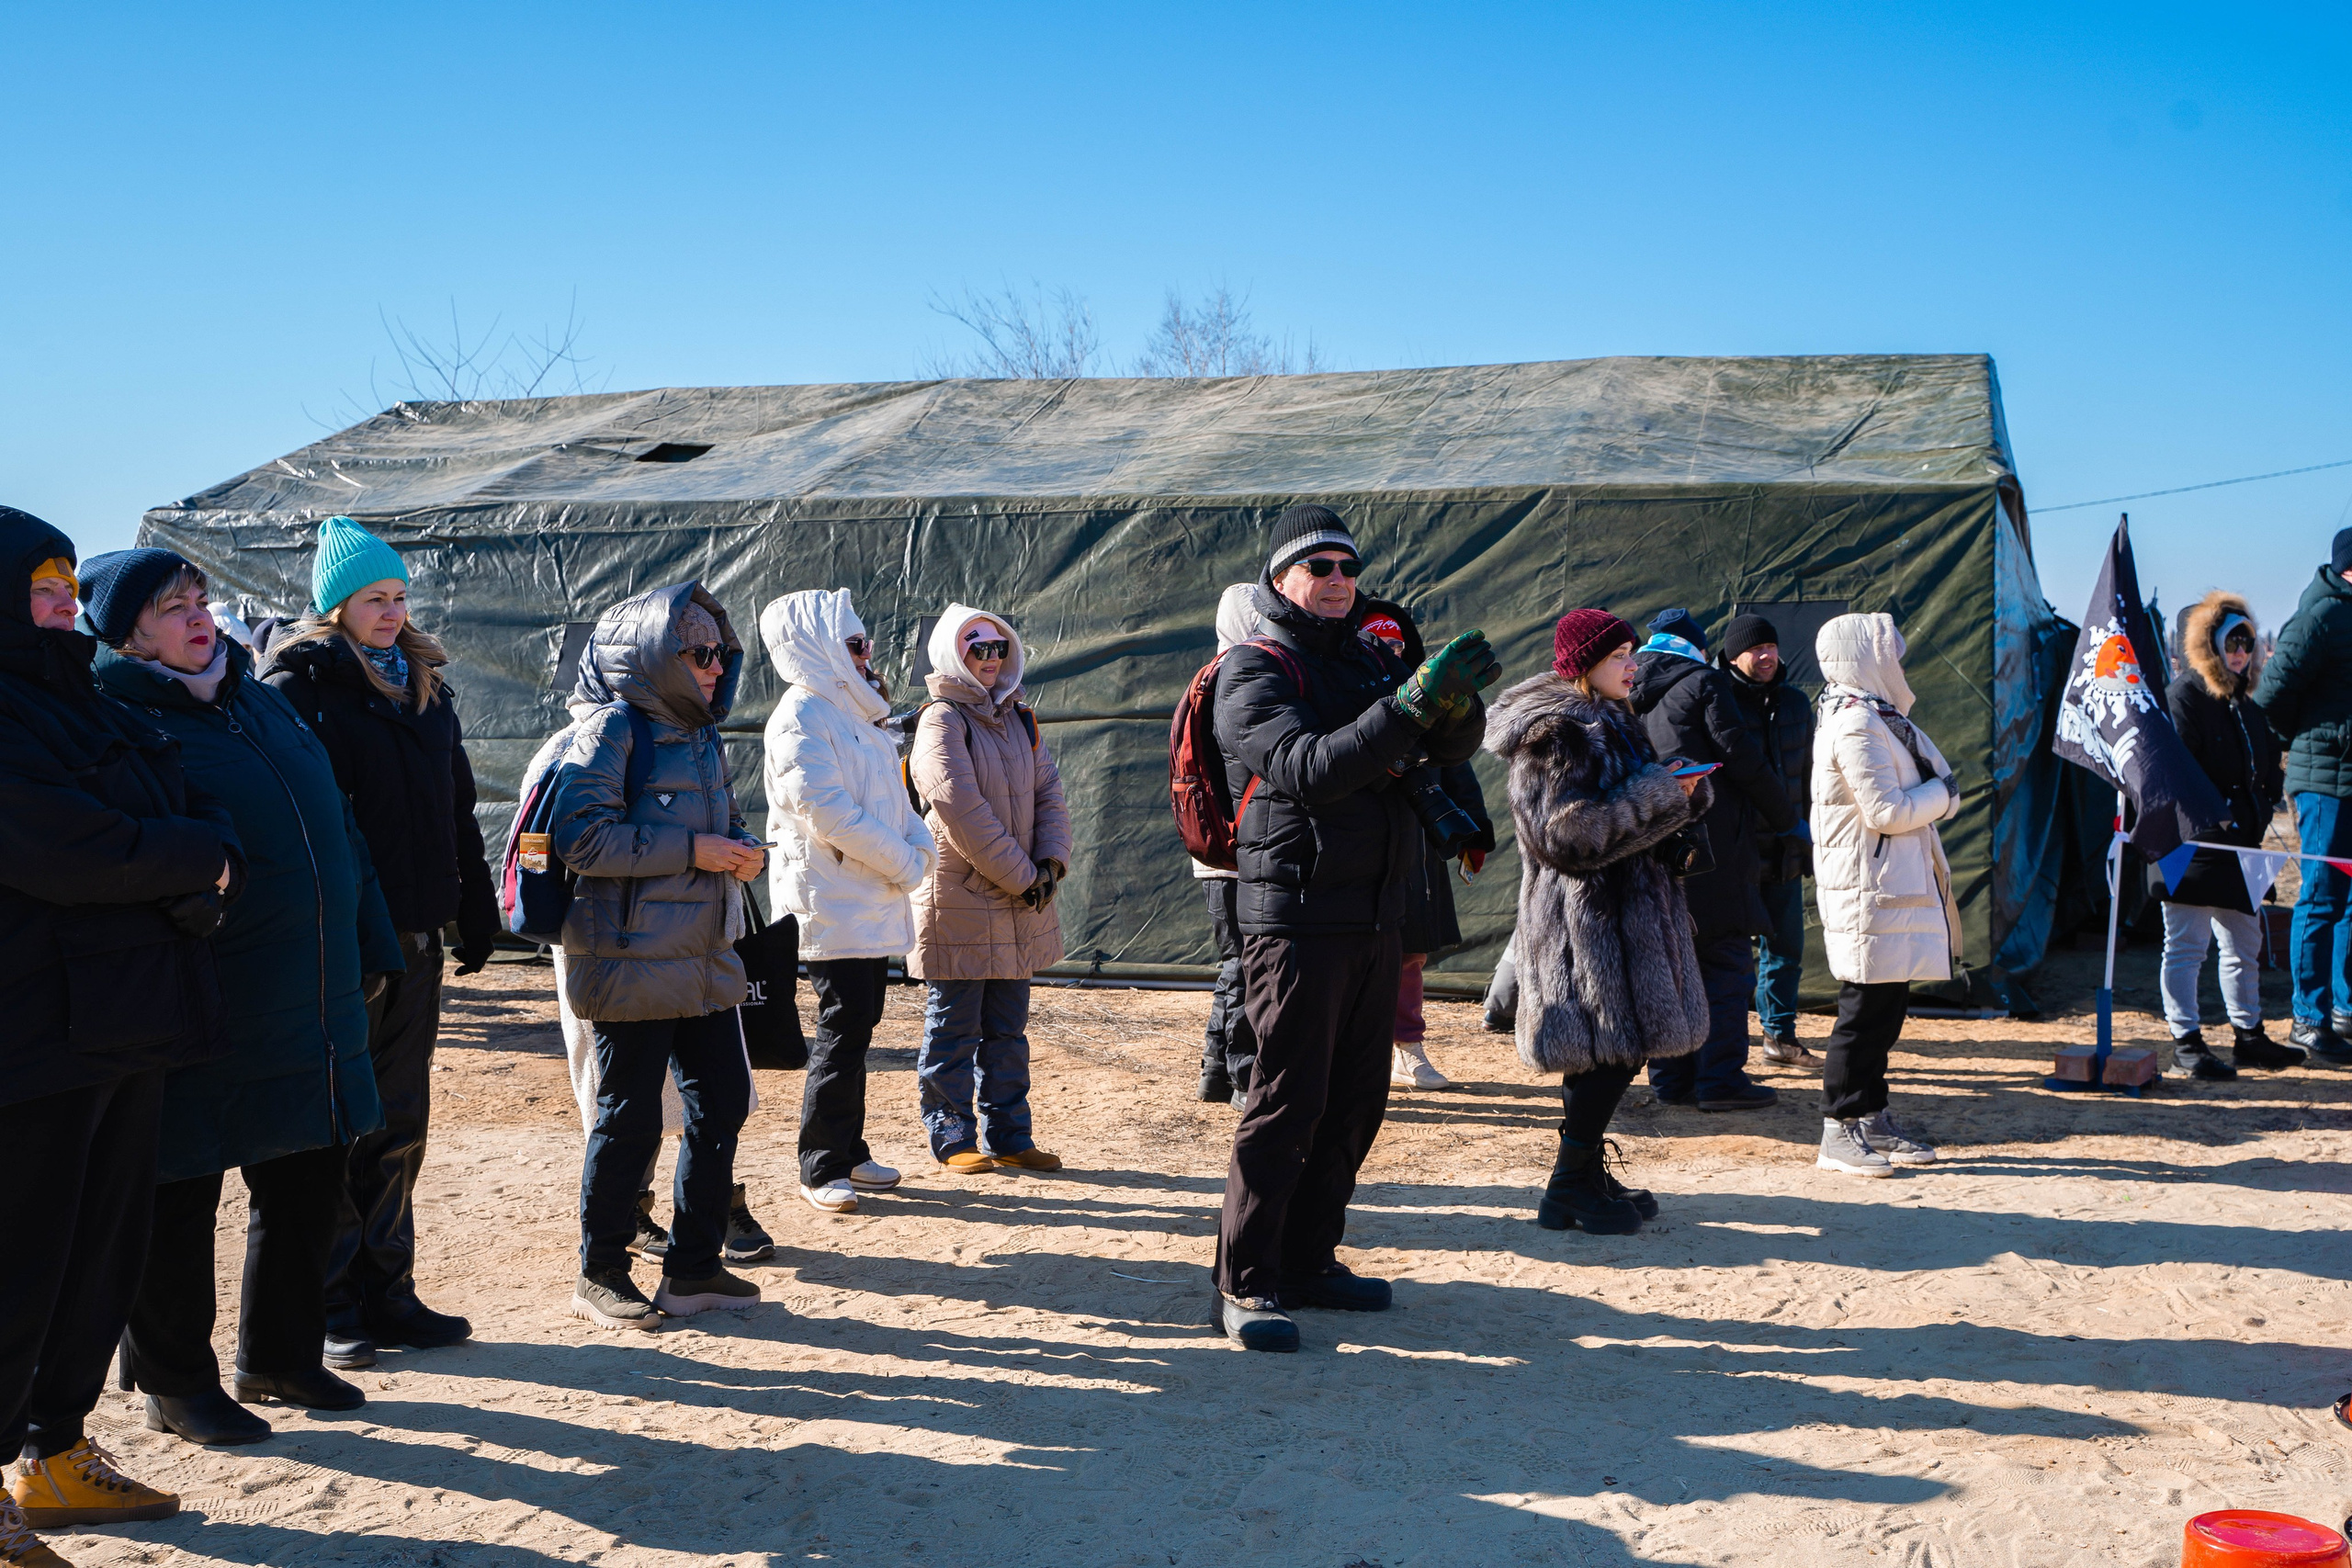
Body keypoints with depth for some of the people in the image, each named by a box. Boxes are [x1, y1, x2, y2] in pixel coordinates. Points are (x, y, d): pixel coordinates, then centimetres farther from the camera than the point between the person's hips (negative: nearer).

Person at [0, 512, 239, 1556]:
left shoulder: (94, 711, 17)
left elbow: (206, 821, 12)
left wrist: (202, 877, -10)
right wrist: (196, 862, -5)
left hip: (126, 1030, 8)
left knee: (105, 1255, 14)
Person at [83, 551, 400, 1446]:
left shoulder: (263, 702, 13)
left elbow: (337, 828, 17)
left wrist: (370, 950, 16)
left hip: (314, 1014, 7)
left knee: (305, 1187, 16)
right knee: (179, 1204, 5)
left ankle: (281, 1356, 32)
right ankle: (175, 1382, 21)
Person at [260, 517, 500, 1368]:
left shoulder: (423, 686, 15)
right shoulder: (300, 684, -6)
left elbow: (458, 807, 19)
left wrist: (475, 909, 14)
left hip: (415, 937, 6)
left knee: (400, 1123, 11)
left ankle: (387, 1291, 20)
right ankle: (334, 1306, 10)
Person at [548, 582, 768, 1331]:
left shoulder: (701, 734, 16)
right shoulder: (613, 730, -10)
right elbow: (580, 833, -20)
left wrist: (744, 849, 2)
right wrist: (690, 851, -20)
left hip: (706, 959, 8)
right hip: (634, 963, -8)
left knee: (722, 1102, 9)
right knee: (630, 1119, -1)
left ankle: (693, 1267, 21)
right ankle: (600, 1274, 15)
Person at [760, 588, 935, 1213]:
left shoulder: (852, 711, 18)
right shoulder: (802, 715, -12)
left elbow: (890, 798, 20)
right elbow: (827, 810, -21)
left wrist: (921, 843, 0)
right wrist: (903, 862, -16)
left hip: (872, 899, 9)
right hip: (833, 903, -9)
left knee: (857, 1026, 14)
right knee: (843, 1031, -7)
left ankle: (849, 1151, 23)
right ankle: (822, 1169, 1)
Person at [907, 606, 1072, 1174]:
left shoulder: (1019, 719, 13)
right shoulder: (942, 721, -10)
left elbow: (1048, 792, 11)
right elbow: (963, 812, -18)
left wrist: (1050, 861, -6)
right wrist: (1021, 875, -15)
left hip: (1018, 902, 7)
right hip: (959, 901, -7)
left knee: (1008, 1026, 12)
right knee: (954, 1029, 2)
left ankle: (1008, 1136, 20)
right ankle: (951, 1137, 12)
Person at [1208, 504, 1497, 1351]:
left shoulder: (1371, 660, 13)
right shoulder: (1254, 672, -7)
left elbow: (1449, 750, 5)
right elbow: (1305, 769, -24)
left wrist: (1460, 702, -18)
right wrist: (1412, 703, -32)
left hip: (1376, 915, 7)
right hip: (1298, 916, -7)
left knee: (1357, 1099, 11)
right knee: (1286, 1101, -7)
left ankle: (1309, 1260, 22)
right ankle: (1244, 1284, 0)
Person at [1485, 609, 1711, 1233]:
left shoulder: (1610, 723, 18)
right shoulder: (1554, 732, -14)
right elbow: (1570, 832, -22)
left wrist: (1684, 789, 5)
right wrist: (1662, 793, -19)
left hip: (1623, 910, 10)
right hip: (1585, 917, -10)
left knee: (1611, 1051, 11)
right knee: (1613, 1046, -9)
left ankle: (1585, 1171, 21)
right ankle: (1569, 1186, 1)